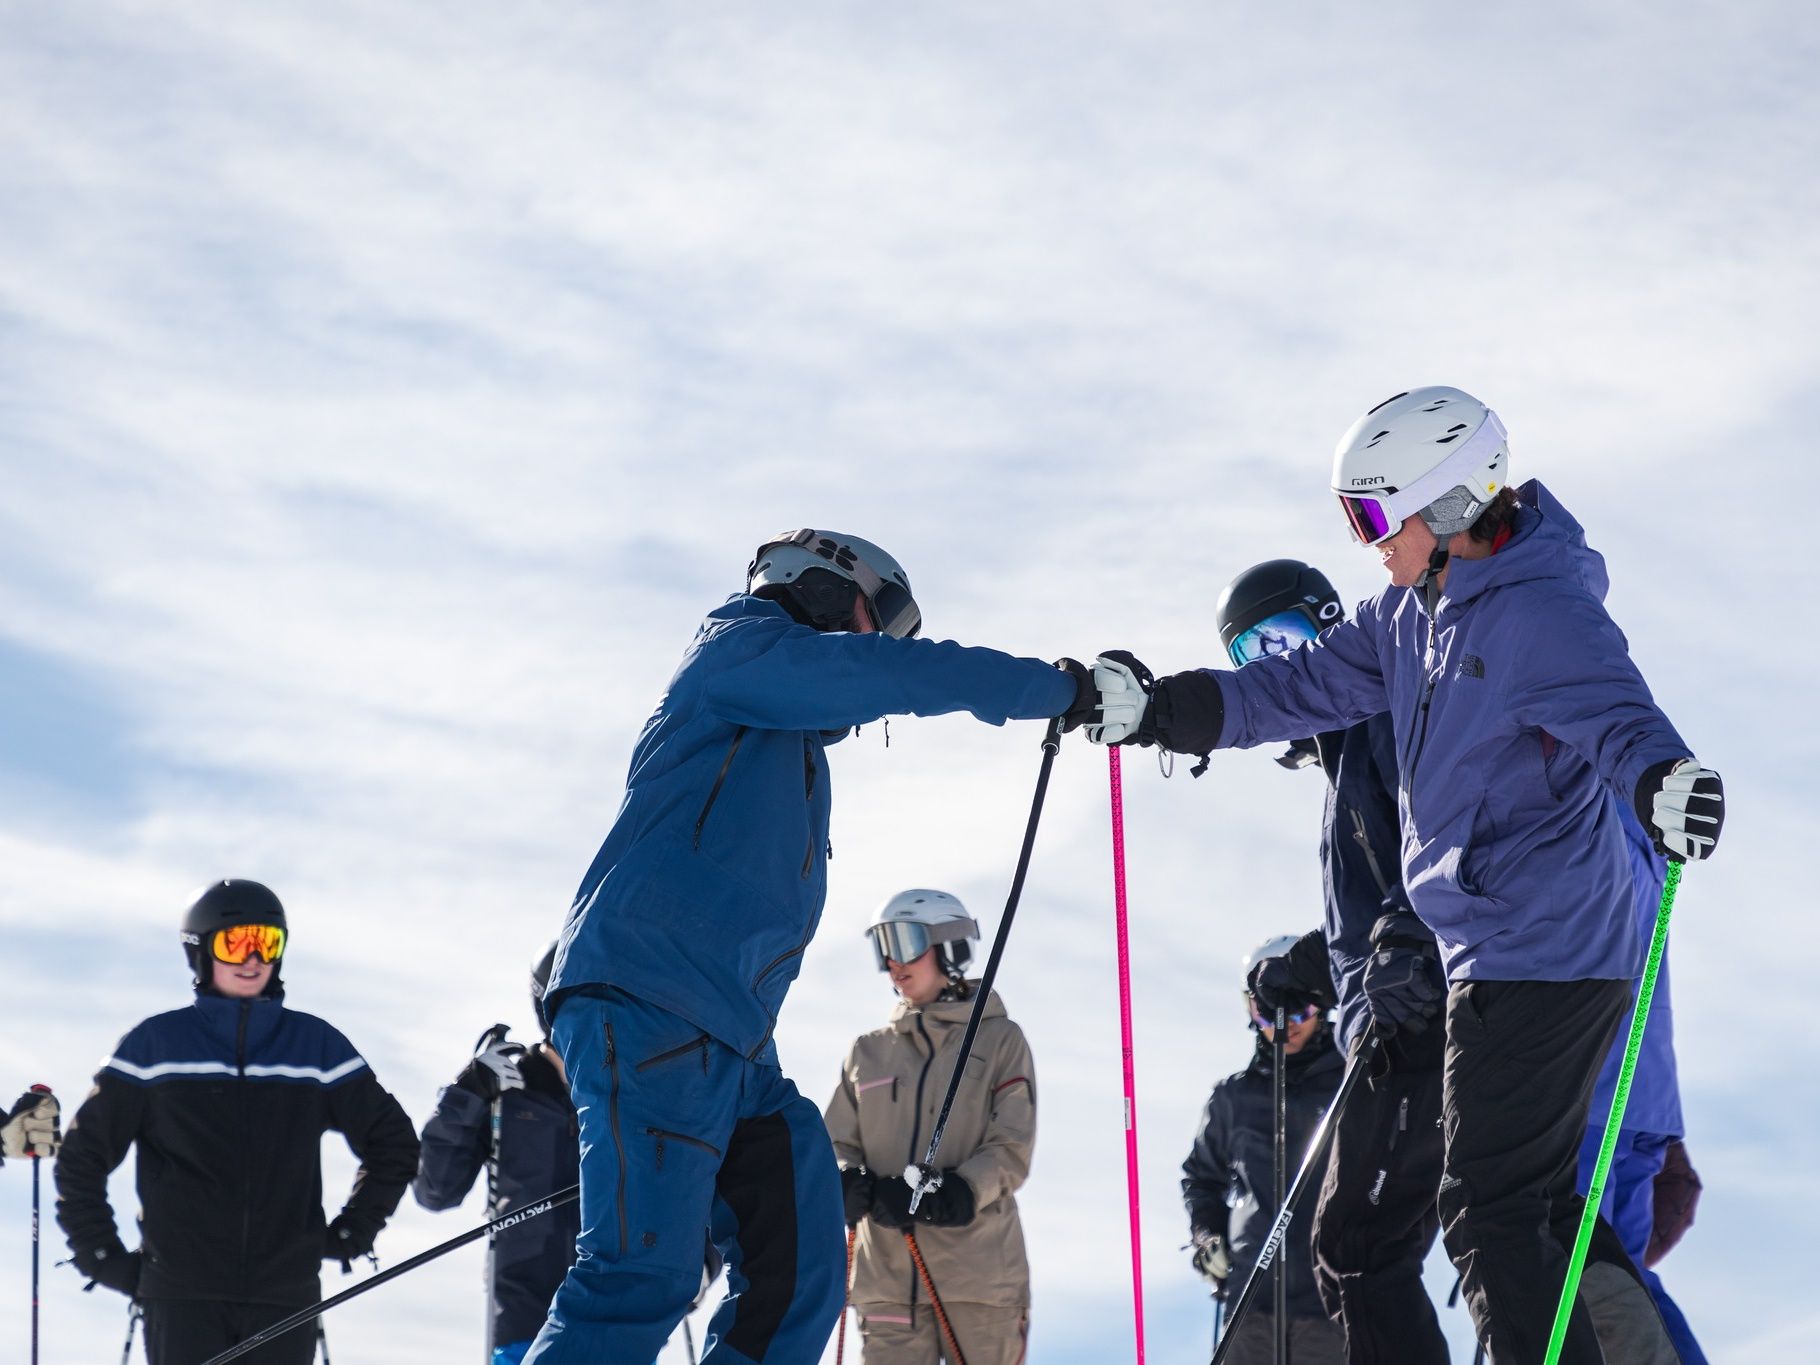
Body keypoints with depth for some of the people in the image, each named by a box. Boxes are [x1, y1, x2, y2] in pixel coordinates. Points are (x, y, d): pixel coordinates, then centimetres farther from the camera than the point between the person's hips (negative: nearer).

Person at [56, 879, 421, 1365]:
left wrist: (351, 1234, 11)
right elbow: (82, 1156, 11)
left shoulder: (315, 1046, 9)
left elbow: (393, 1143, 19)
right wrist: (104, 1256, 5)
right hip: (183, 1295, -2)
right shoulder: (155, 1044, 5)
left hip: (284, 1296, 2)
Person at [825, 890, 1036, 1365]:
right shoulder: (868, 1052, 17)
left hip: (980, 1269, -3)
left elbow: (1012, 1152, -2)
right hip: (888, 1272, 3)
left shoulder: (999, 1040, 6)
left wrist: (960, 1191, -20)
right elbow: (839, 1143, 15)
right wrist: (848, 1184, -9)